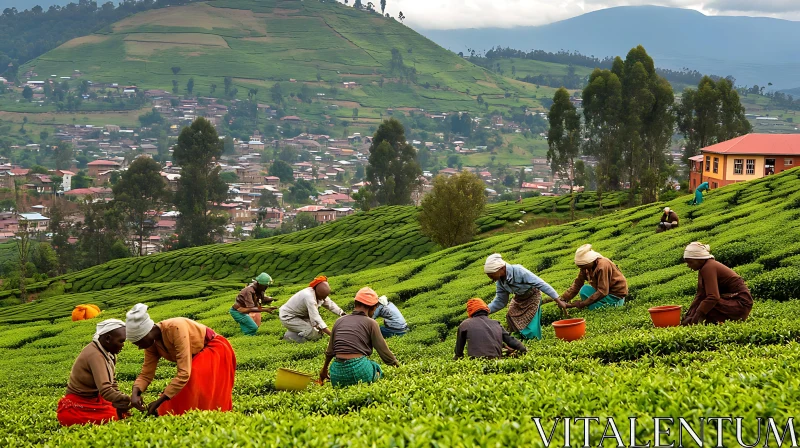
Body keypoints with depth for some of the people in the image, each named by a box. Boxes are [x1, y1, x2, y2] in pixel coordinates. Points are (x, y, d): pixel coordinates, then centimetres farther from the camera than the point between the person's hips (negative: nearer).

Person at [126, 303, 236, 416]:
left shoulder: (175, 329, -35)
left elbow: (184, 373, -38)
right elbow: (146, 374, -5)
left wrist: (159, 401, -37)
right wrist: (135, 392, -27)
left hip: (215, 351, -9)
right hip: (197, 355, 9)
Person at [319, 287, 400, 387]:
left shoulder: (339, 322, 13)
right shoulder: (371, 323, 0)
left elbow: (330, 352, 20)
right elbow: (383, 350, 2)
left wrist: (324, 370, 36)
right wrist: (396, 363, 20)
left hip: (337, 375, 4)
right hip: (359, 370, -4)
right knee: (377, 369, 27)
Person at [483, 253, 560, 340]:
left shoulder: (519, 271, -34)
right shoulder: (500, 281, -13)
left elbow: (541, 284, -32)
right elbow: (500, 301, -2)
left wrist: (558, 300, -33)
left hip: (532, 296, -6)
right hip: (519, 299, 6)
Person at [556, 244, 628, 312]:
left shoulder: (602, 266, -26)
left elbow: (602, 292, -29)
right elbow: (577, 284, -2)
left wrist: (582, 304, -27)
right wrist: (563, 299, -14)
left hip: (616, 297, -9)